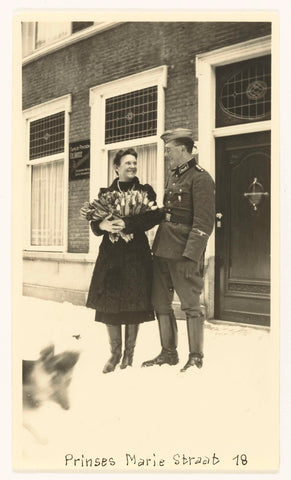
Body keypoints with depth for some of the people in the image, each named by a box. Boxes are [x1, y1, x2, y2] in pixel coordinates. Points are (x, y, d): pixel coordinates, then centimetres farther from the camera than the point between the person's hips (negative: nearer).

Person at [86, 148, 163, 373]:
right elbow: (94, 223, 7)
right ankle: (115, 353, 16)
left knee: (134, 304, 0)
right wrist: (102, 225, -16)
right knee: (109, 303, 1)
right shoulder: (106, 193, 13)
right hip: (111, 253, 2)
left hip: (137, 253, -2)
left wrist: (128, 224, -20)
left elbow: (153, 217, -7)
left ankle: (129, 352, 15)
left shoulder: (145, 191, 8)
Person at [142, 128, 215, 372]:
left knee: (191, 305, 1)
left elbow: (203, 223, -15)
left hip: (184, 254, -9)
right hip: (162, 251, 9)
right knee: (160, 304, 12)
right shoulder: (173, 176, 18)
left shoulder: (200, 178, -9)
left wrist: (190, 255, -21)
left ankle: (196, 357, 13)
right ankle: (168, 353, 25)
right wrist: (158, 245, 17)